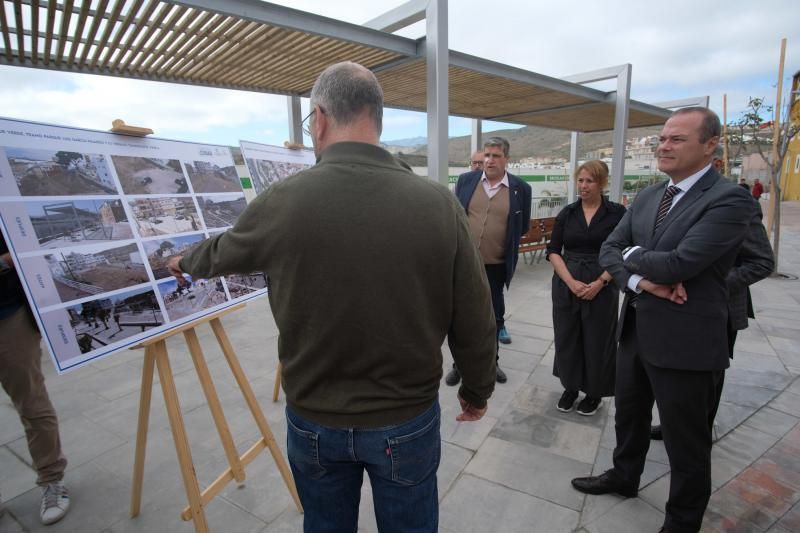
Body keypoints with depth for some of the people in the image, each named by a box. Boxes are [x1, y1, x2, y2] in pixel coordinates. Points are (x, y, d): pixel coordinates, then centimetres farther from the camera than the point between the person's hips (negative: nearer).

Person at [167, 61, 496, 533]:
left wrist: (187, 263, 30)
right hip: (409, 419, 0)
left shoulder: (282, 201, -15)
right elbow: (474, 323, -9)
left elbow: (224, 252, 6)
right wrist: (478, 390, 10)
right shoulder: (439, 203, -16)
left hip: (314, 420, 1)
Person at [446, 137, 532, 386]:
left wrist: (503, 242, 6)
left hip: (496, 265, 0)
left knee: (493, 315, 14)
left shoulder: (520, 188, -3)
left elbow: (523, 227, 7)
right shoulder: (465, 180, 0)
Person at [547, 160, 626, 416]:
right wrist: (571, 282, -12)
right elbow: (553, 251, 0)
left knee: (597, 340, 8)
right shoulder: (567, 213, 4)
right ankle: (570, 386, 29)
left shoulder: (617, 213, -2)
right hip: (566, 285, 2)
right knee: (567, 337, 9)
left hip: (602, 287, -2)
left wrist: (599, 282, -14)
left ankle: (594, 392, 28)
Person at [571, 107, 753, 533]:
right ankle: (624, 476, 50)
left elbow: (678, 263, -27)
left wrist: (632, 253, -8)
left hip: (685, 339, -7)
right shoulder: (646, 197, 6)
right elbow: (608, 250, 1)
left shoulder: (730, 200, -16)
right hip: (635, 328, 7)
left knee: (685, 440, 13)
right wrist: (641, 281, -17)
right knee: (628, 414, 25)